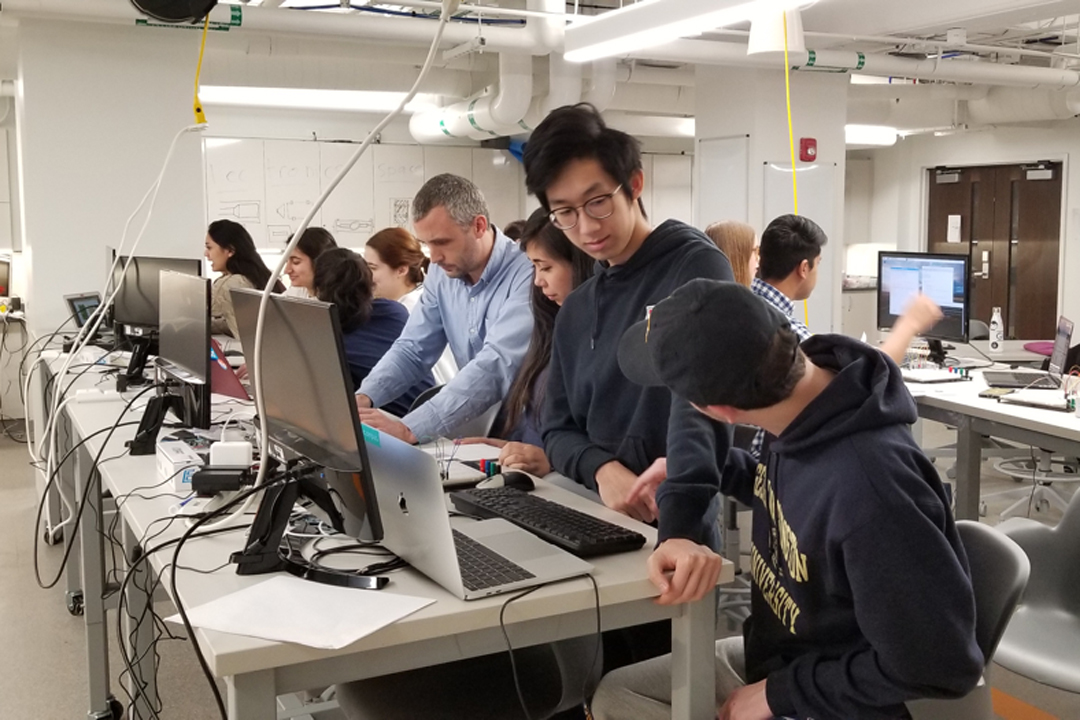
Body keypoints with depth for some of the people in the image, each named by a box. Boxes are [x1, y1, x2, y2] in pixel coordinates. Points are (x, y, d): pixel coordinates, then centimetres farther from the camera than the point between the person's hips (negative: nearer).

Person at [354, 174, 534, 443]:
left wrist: (409, 430, -37)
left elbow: (496, 366, -30)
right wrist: (363, 397, -14)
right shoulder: (442, 274, 3)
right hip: (477, 420, 6)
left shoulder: (527, 274, -21)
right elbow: (412, 349, 6)